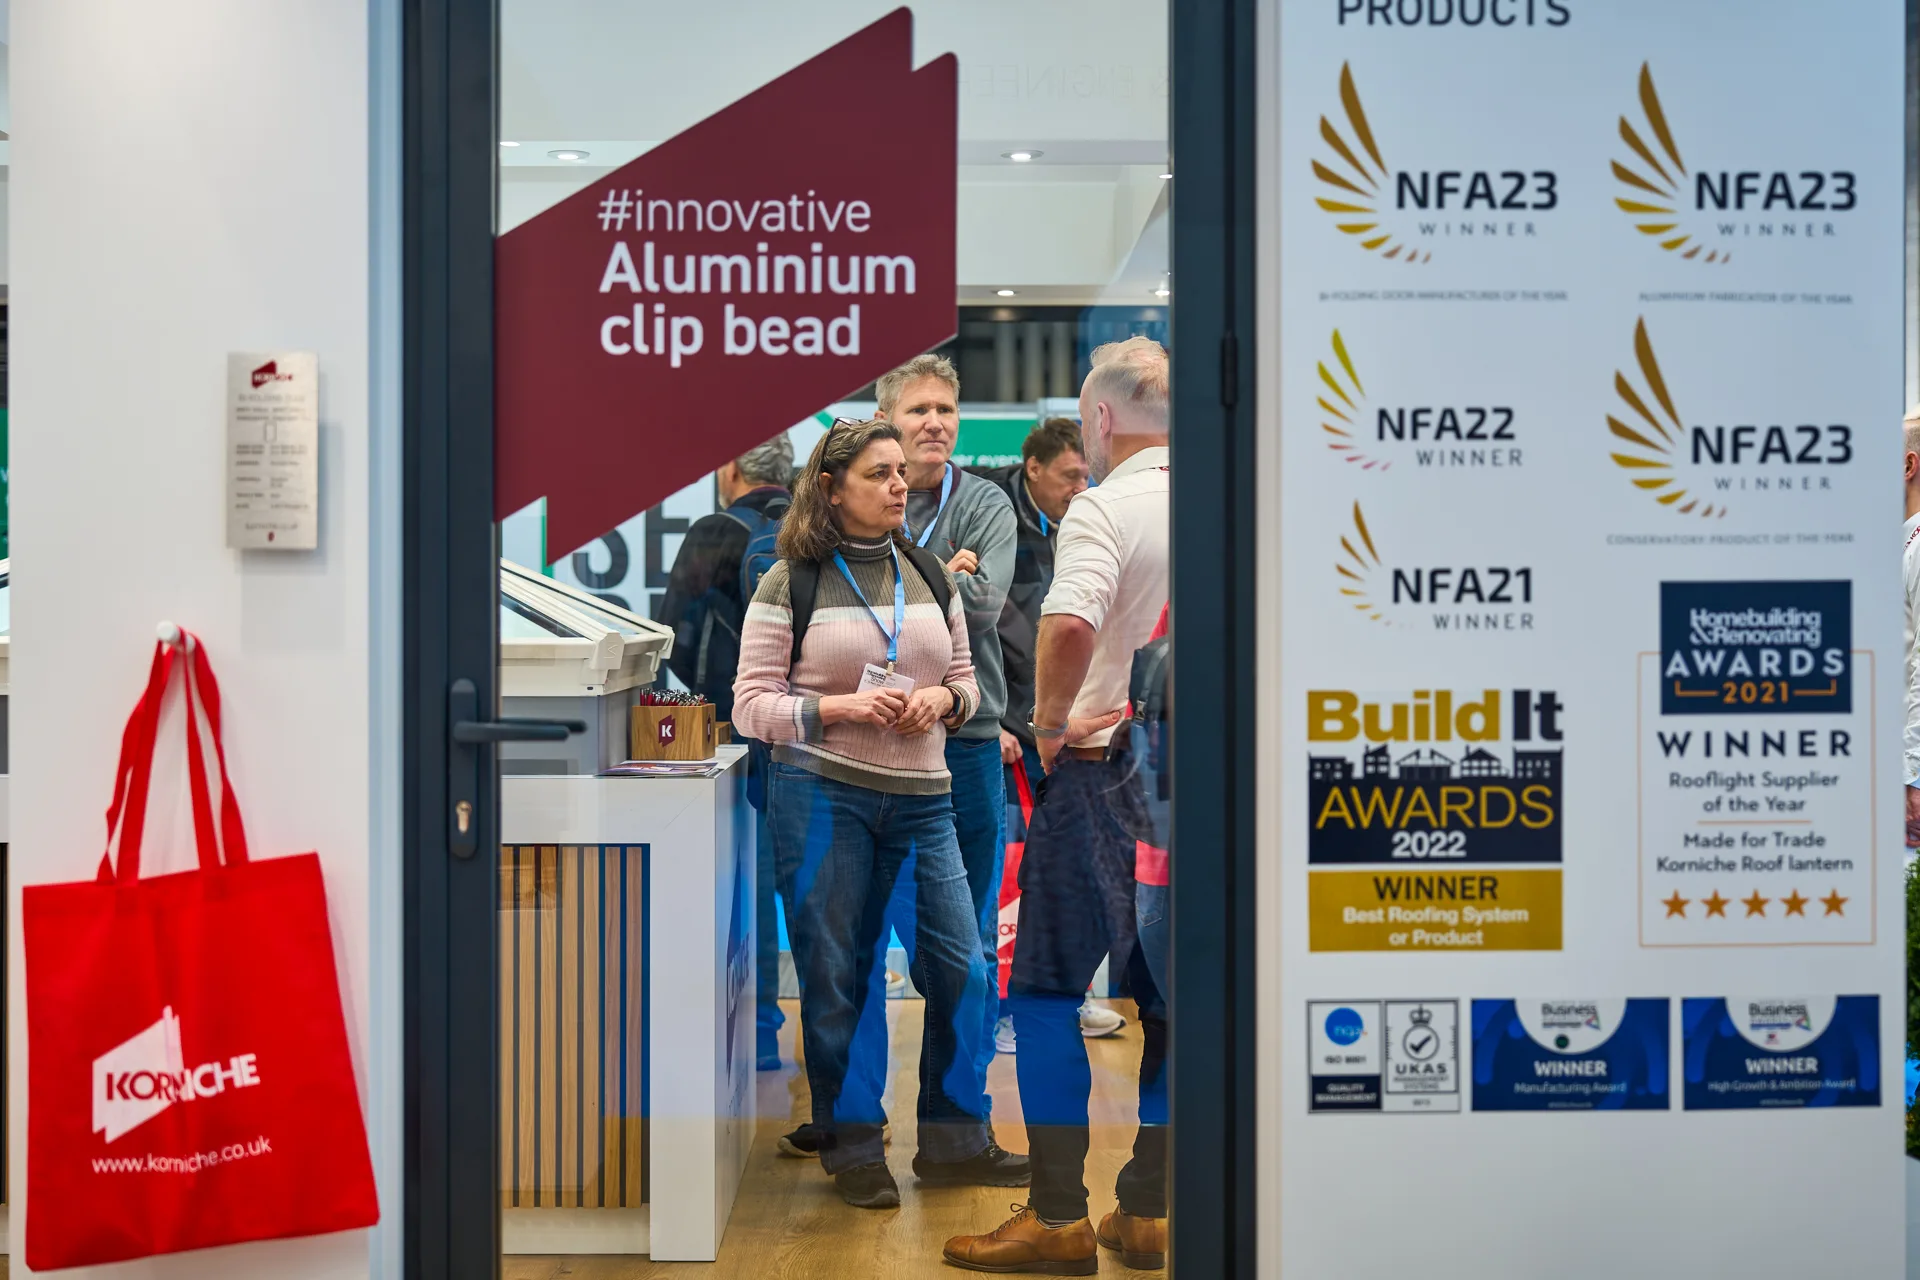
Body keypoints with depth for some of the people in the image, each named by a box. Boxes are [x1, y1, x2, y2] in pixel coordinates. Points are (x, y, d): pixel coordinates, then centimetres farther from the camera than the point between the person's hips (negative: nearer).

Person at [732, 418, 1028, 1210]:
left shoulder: (930, 578, 12)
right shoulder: (790, 584, -2)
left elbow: (966, 684, 17)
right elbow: (751, 704, -4)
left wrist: (941, 700, -6)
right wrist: (838, 708, -17)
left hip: (921, 797, 4)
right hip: (821, 794, -4)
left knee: (962, 970, 2)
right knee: (834, 979, 3)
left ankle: (954, 1142, 19)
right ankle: (853, 1149, 19)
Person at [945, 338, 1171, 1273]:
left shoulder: (1103, 509, -13)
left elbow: (1069, 626, -31)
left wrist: (1048, 721, -15)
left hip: (1101, 770, -6)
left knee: (1046, 988, 2)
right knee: (1167, 996, 10)